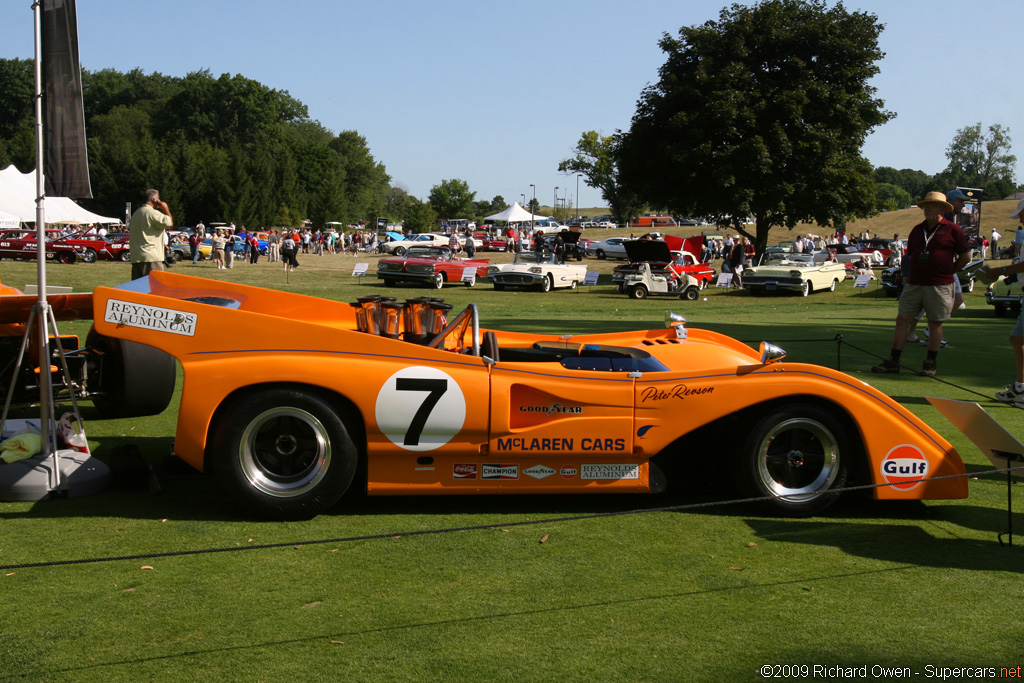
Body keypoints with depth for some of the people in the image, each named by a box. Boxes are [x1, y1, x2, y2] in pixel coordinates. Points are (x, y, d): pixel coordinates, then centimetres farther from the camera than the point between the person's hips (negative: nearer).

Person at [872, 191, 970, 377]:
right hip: (914, 284, 5)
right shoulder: (917, 230, 13)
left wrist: (949, 271, 3)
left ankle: (930, 363, 13)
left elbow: (965, 257, 1)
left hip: (939, 286, -5)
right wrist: (908, 274, 9)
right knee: (902, 320, 1)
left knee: (935, 323, 3)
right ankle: (893, 361, 5)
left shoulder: (953, 230, -3)